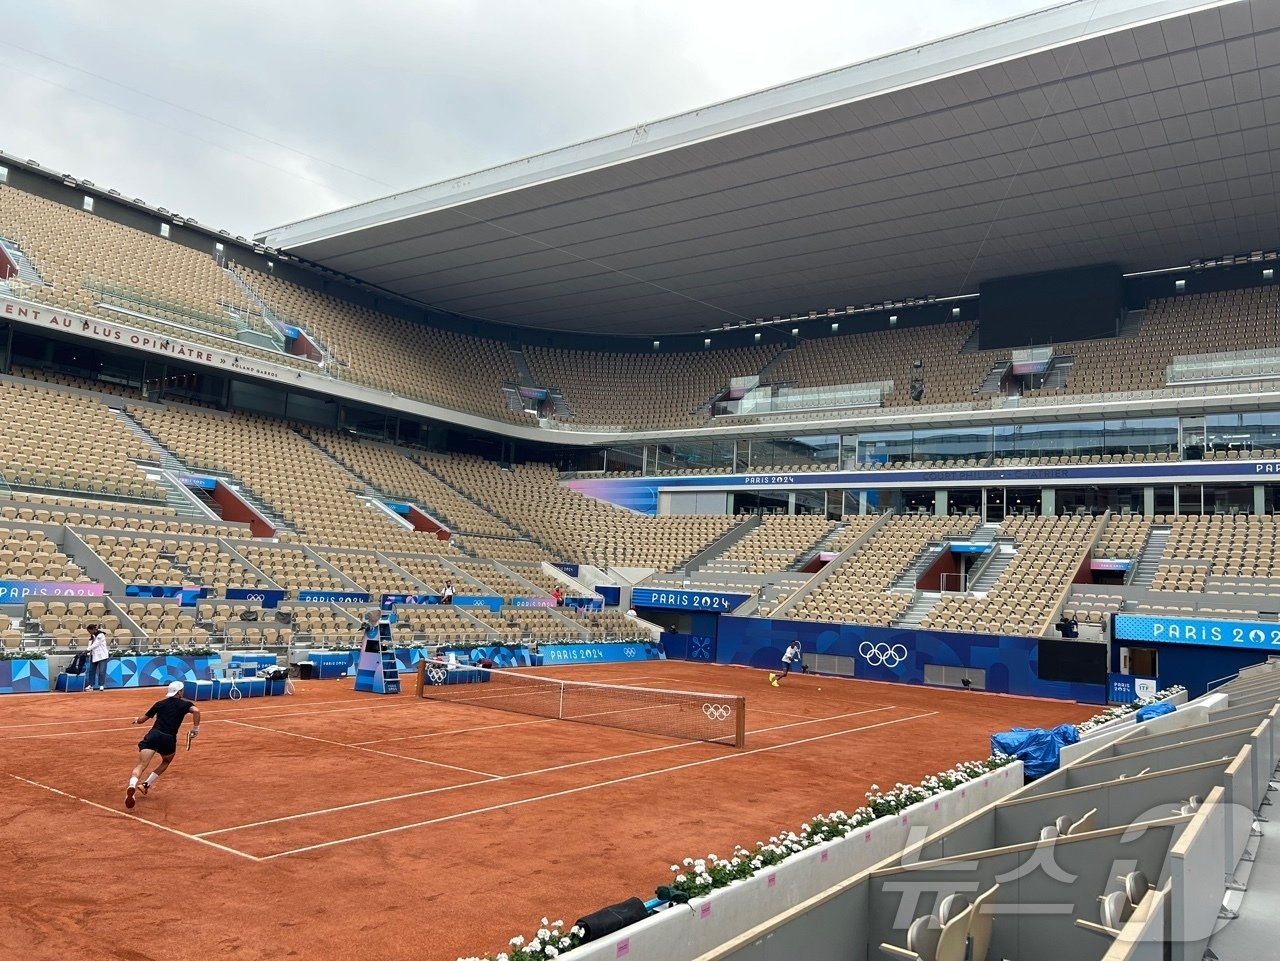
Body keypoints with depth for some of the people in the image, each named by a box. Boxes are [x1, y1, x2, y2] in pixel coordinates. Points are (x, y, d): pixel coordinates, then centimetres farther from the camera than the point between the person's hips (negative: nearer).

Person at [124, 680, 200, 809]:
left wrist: (137, 720, 50)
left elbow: (142, 719, 27)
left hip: (153, 735, 1)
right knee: (166, 762, 30)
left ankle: (132, 786, -42)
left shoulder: (160, 703, 20)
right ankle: (146, 785, 20)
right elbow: (196, 711, -10)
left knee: (141, 765, -13)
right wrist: (196, 728, -1)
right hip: (169, 739, -1)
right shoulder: (185, 704, 12)